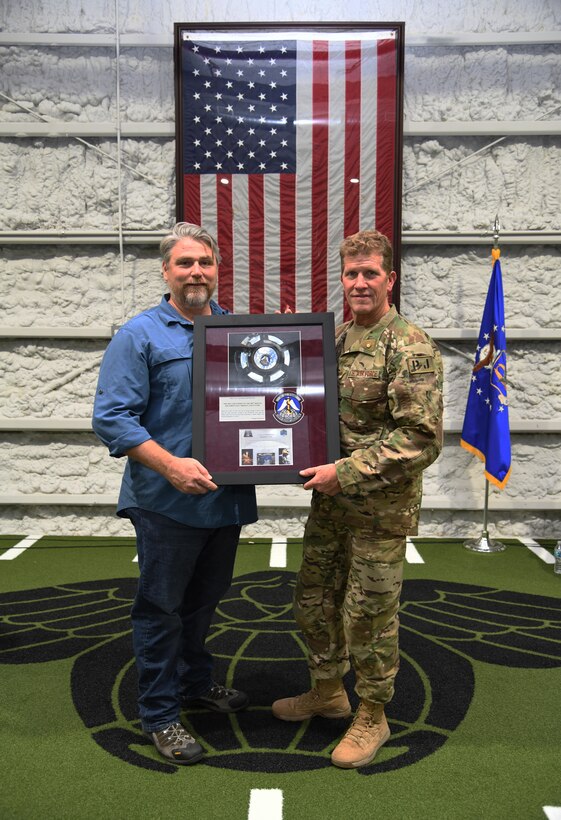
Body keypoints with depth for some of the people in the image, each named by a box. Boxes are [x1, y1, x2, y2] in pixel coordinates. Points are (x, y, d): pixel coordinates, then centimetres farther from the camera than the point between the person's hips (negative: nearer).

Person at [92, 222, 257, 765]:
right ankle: (160, 714, 23)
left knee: (204, 599, 22)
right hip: (167, 502, -5)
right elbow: (111, 417, -14)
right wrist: (170, 464, -25)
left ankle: (196, 682, 42)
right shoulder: (140, 335, -8)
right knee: (161, 607, 7)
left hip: (227, 497, 6)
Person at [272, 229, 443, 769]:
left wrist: (346, 472, -23)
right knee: (313, 598, 18)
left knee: (369, 613, 5)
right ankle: (327, 692, 40)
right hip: (330, 501, 8)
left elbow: (421, 439, -21)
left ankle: (371, 717, 27)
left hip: (381, 507, -7)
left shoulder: (412, 348, -16)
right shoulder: (334, 339, 9)